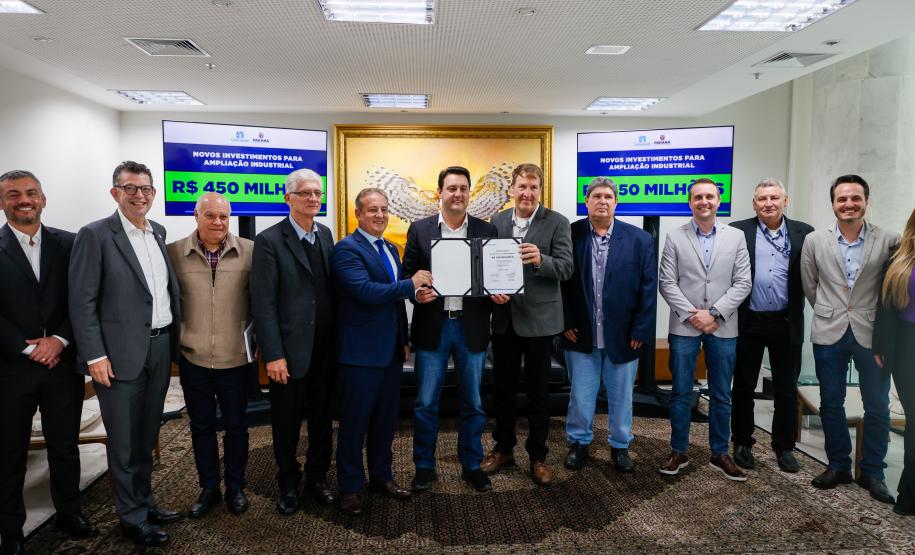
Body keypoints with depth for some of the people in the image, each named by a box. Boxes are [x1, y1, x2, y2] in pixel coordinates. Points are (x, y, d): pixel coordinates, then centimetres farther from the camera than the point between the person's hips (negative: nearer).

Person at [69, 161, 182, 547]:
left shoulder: (159, 232, 10)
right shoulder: (95, 235, -9)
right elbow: (82, 302, -11)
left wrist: (174, 337, 11)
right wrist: (95, 356, -15)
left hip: (160, 348, 6)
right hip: (121, 353, -6)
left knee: (147, 437, 18)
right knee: (124, 442, 8)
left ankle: (145, 502, 34)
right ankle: (132, 517, 24)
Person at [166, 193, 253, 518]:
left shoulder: (249, 251, -5)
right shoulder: (174, 253, -3)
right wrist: (178, 335, 4)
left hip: (235, 357, -1)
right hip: (193, 358, 1)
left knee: (235, 425, 12)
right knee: (201, 426, 15)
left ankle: (235, 487, 30)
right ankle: (208, 488, 32)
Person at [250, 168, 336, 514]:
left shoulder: (325, 234, 8)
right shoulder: (269, 240, -10)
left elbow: (331, 288, 10)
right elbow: (263, 302, -13)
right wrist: (273, 355, -16)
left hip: (325, 348, 5)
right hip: (289, 349, -5)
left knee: (322, 418, 16)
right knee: (286, 423, 12)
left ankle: (317, 478, 35)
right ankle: (288, 484, 32)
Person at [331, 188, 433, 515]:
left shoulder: (391, 249, 13)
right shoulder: (347, 249, -12)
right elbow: (366, 291, -25)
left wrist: (404, 340, 15)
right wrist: (411, 284, -20)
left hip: (391, 350, 8)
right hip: (361, 352, -7)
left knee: (386, 418, 17)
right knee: (355, 421, 6)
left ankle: (382, 476, 33)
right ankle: (350, 486, 21)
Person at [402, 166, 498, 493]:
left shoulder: (487, 231, 4)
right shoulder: (419, 229, 2)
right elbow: (407, 275, 3)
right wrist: (416, 293, -17)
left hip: (472, 327, 1)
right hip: (432, 326, -1)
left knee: (473, 403, 12)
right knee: (425, 403, 7)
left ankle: (472, 466, 29)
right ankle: (425, 467, 25)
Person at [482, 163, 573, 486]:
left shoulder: (557, 223, -5)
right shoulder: (497, 222, 6)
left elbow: (566, 268, -12)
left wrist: (540, 260, -31)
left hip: (538, 319, -3)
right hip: (504, 317, 3)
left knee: (538, 391, 9)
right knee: (503, 387, 14)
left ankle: (537, 456, 24)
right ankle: (503, 448, 32)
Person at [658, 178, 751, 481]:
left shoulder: (736, 237, 5)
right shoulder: (675, 237, 2)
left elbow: (742, 283, 0)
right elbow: (667, 283, -2)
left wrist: (714, 313, -10)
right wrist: (691, 315, -11)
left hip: (723, 328, 1)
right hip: (684, 327, -1)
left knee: (721, 396, 10)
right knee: (681, 393, 6)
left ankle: (720, 454, 24)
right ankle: (679, 452, 19)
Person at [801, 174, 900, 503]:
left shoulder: (889, 241, -5)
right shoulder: (814, 241, 0)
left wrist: (879, 318, 5)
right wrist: (829, 314, 12)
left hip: (871, 333, -1)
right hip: (829, 333, 1)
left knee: (877, 406, 8)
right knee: (831, 403, 10)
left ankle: (872, 472, 24)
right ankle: (838, 465, 26)